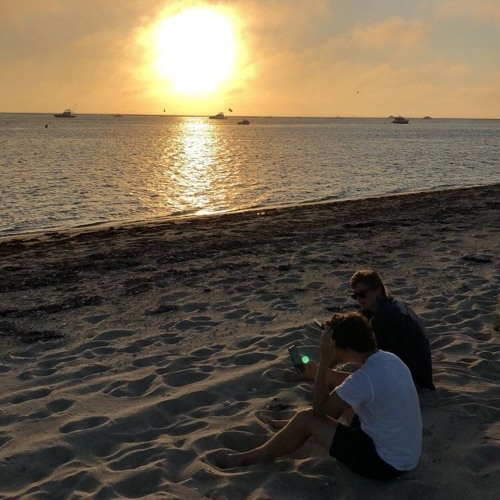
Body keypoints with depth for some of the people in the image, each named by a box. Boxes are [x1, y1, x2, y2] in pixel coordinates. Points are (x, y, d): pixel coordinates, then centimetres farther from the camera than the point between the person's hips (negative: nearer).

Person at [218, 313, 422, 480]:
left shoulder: (365, 378, -28)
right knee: (334, 404, 18)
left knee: (306, 419, -6)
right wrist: (318, 373, 15)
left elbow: (319, 408, -15)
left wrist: (324, 361, -17)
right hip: (404, 455, 8)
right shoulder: (390, 360, -1)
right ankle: (289, 428, 42)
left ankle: (246, 459, 11)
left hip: (386, 463, -8)